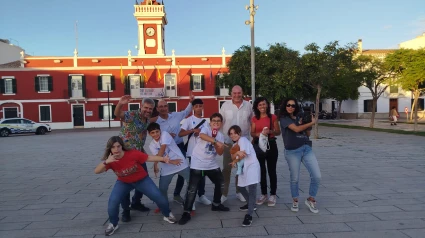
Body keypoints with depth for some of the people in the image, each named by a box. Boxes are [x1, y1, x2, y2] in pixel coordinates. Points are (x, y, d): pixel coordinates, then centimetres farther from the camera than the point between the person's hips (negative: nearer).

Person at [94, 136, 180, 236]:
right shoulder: (110, 160, -20)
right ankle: (113, 224, 12)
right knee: (112, 202, -17)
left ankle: (167, 215, 21)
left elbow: (149, 158, -24)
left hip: (142, 180, -2)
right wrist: (106, 162, -47)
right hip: (123, 183, 2)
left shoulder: (133, 153, -29)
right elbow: (96, 171, -29)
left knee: (158, 197, -8)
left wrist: (164, 159, -34)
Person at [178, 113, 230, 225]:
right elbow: (202, 136, -37)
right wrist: (216, 142, -44)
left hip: (212, 165, 7)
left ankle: (216, 204, 35)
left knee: (221, 183, 14)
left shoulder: (221, 136, 6)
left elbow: (220, 152, -3)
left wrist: (215, 143, -17)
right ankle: (186, 213, 1)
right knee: (192, 188, -9)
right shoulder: (205, 129, -11)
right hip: (197, 164, -6)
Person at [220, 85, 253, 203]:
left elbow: (252, 122, 9)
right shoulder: (225, 105, -3)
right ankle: (224, 193, 14)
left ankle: (239, 192, 27)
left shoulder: (248, 105, 1)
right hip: (228, 141, -2)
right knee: (226, 168, 3)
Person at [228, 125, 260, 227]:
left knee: (252, 189, -18)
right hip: (244, 168, 10)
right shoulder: (235, 145, 17)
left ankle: (249, 216, -24)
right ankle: (251, 204, 41)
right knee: (241, 187, 21)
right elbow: (233, 157, 1)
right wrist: (237, 153, -22)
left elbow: (243, 154, -18)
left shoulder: (243, 140, -8)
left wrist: (235, 161, -2)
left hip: (252, 166, -10)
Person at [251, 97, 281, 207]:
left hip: (271, 145, -3)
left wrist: (270, 131, -18)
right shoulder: (254, 119, 7)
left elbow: (278, 132, 1)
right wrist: (257, 134, -16)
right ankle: (264, 194, 21)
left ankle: (273, 195, 12)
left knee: (271, 171, 2)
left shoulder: (273, 117, -1)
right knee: (261, 171, 9)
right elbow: (252, 133, 5)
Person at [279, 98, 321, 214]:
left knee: (317, 176, -2)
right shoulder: (284, 119, -1)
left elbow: (308, 134, 16)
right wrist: (312, 122, -6)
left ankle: (311, 199, 19)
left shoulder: (299, 118, 15)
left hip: (307, 149, 5)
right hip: (292, 151, -5)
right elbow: (296, 129, -16)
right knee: (294, 178, 5)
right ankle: (295, 201, 28)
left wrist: (308, 123, 1)